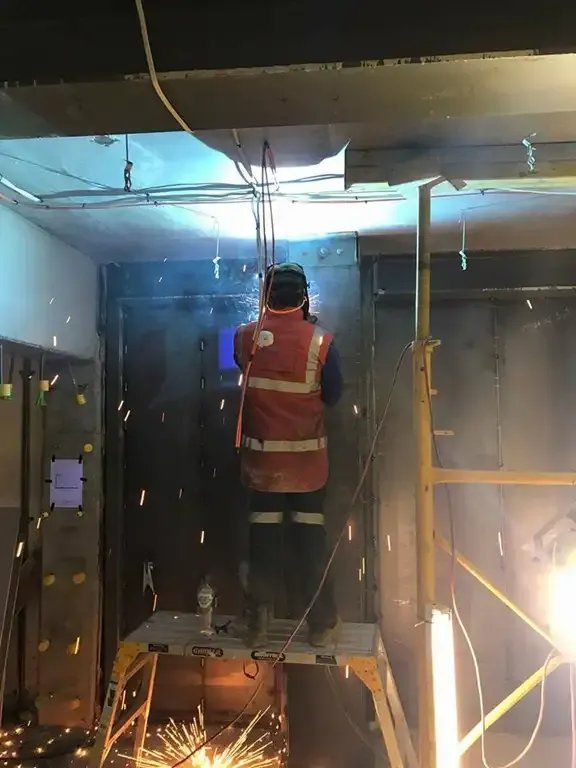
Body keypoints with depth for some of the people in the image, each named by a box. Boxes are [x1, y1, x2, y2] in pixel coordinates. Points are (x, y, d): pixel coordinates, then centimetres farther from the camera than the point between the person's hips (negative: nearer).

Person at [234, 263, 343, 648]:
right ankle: (322, 624, 23)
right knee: (312, 541, 11)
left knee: (263, 540, 12)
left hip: (261, 460, 2)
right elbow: (333, 395, -3)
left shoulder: (245, 337, -7)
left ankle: (259, 625, 22)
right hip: (307, 460, -1)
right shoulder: (320, 342, -14)